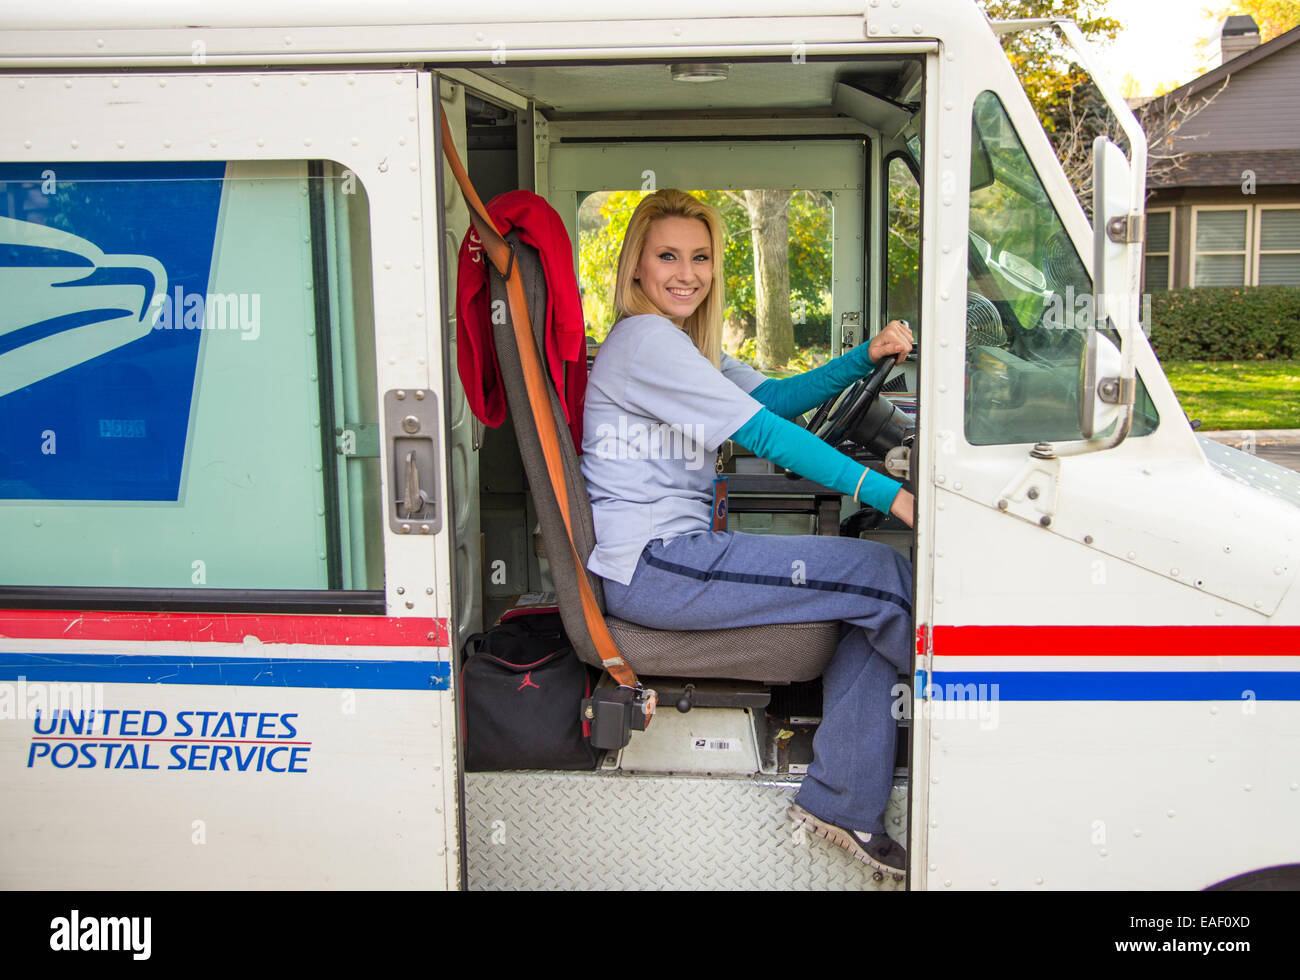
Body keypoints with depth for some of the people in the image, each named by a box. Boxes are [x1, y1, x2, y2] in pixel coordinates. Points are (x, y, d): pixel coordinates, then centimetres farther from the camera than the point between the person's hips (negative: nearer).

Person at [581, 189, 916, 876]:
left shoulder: (688, 345, 21)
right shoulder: (643, 339, -11)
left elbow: (774, 395, 12)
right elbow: (761, 432, -19)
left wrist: (866, 356, -4)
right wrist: (887, 495, -22)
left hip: (674, 555, 10)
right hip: (647, 566, -10)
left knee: (875, 608, 0)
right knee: (885, 576, -13)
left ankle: (839, 801, 3)